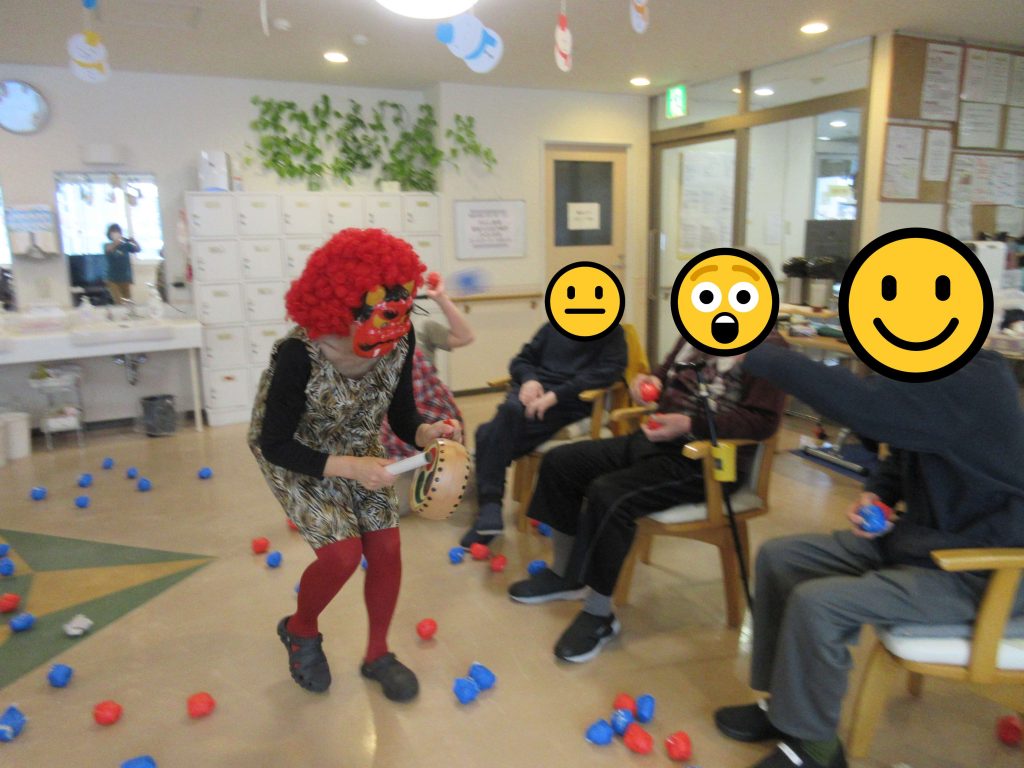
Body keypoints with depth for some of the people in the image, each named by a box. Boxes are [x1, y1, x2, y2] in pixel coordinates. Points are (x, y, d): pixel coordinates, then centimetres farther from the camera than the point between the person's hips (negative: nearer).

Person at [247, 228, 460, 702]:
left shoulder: (400, 339, -23)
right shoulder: (299, 355, -35)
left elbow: (400, 413, -9)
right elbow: (276, 445, -25)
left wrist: (424, 433, -32)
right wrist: (349, 468, -35)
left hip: (357, 447, 5)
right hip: (293, 456, -4)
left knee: (386, 548, -1)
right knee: (343, 553, -14)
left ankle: (377, 654, 25)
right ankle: (300, 631, 22)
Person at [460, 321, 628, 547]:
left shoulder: (611, 333, 10)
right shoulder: (553, 327, 24)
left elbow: (609, 370, -8)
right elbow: (522, 359, 24)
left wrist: (555, 394, -20)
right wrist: (528, 379, -3)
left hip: (568, 403, -4)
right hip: (533, 392, 4)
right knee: (487, 433, -30)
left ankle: (489, 505, -24)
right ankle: (489, 506, -25)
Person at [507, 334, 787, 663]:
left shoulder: (768, 346, -11)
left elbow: (763, 420, -18)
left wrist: (689, 424, -25)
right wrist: (650, 383, 0)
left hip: (706, 461, -9)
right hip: (656, 438, 9)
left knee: (608, 495, -30)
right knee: (560, 462, 1)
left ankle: (599, 614, -8)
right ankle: (564, 574, 18)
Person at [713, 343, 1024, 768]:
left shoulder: (972, 383, -26)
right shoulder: (942, 377, 3)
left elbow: (858, 403, -40)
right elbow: (902, 458, 17)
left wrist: (755, 352, -33)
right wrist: (874, 497, -4)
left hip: (975, 572, -9)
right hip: (925, 538, 10)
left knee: (815, 604, -25)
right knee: (778, 558, 3)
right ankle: (786, 702, 16)